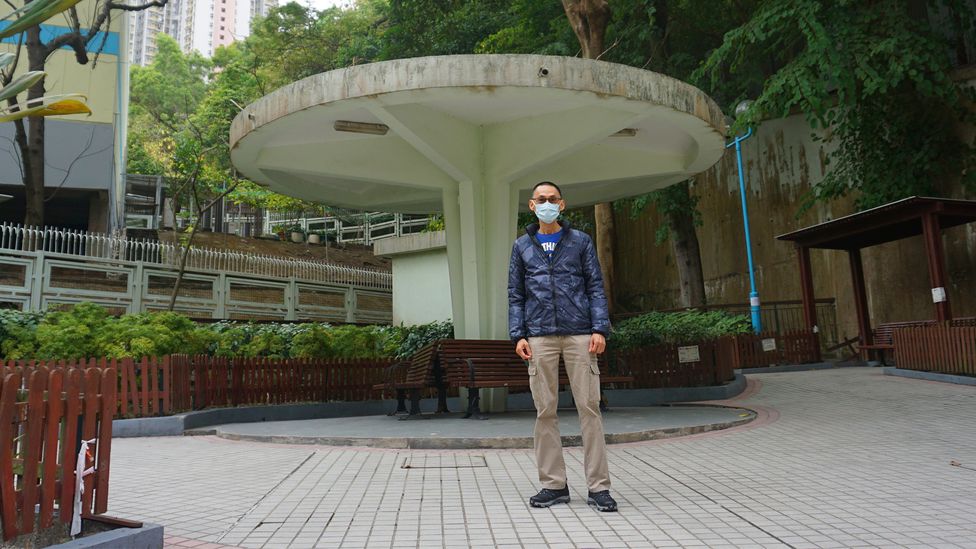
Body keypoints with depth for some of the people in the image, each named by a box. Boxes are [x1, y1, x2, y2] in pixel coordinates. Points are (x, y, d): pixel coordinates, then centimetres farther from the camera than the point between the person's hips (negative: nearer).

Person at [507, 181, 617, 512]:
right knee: (545, 411, 3)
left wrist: (600, 329, -5)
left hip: (579, 334, -1)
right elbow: (515, 295, 11)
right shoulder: (522, 246, 14)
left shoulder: (580, 241, 11)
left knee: (589, 407, -2)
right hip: (540, 337, 1)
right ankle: (554, 485, 12)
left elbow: (595, 287, 6)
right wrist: (518, 335, 0)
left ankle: (598, 486, 5)